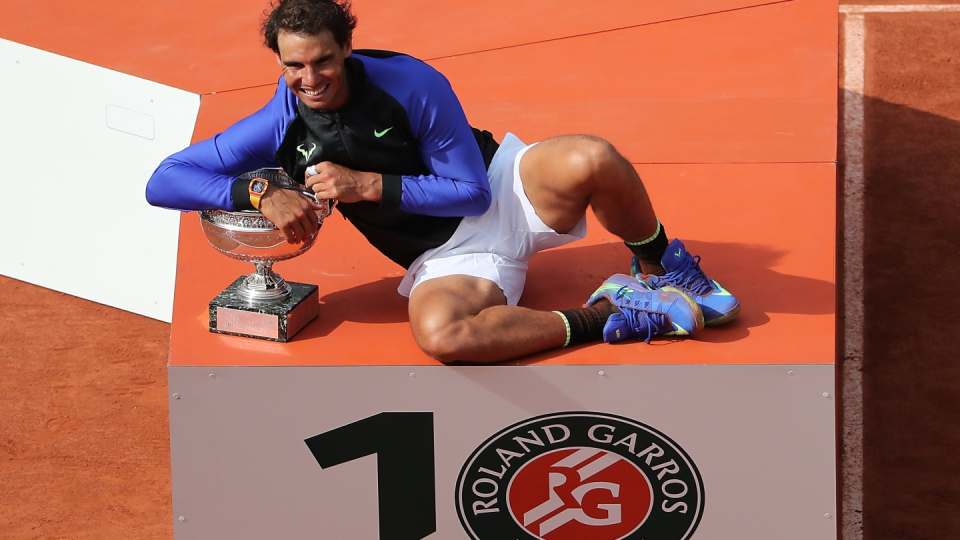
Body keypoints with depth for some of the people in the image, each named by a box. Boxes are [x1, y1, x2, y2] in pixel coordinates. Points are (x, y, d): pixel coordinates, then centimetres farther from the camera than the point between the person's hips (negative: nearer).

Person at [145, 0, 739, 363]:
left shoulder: (410, 84, -17)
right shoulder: (280, 128, -9)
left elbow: (472, 191, -14)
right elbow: (163, 182, -11)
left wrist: (367, 185, -23)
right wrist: (259, 192, -28)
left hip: (503, 191, -1)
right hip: (445, 258, 1)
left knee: (591, 160, -35)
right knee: (441, 334, -38)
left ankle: (658, 268, -4)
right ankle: (607, 314, -20)